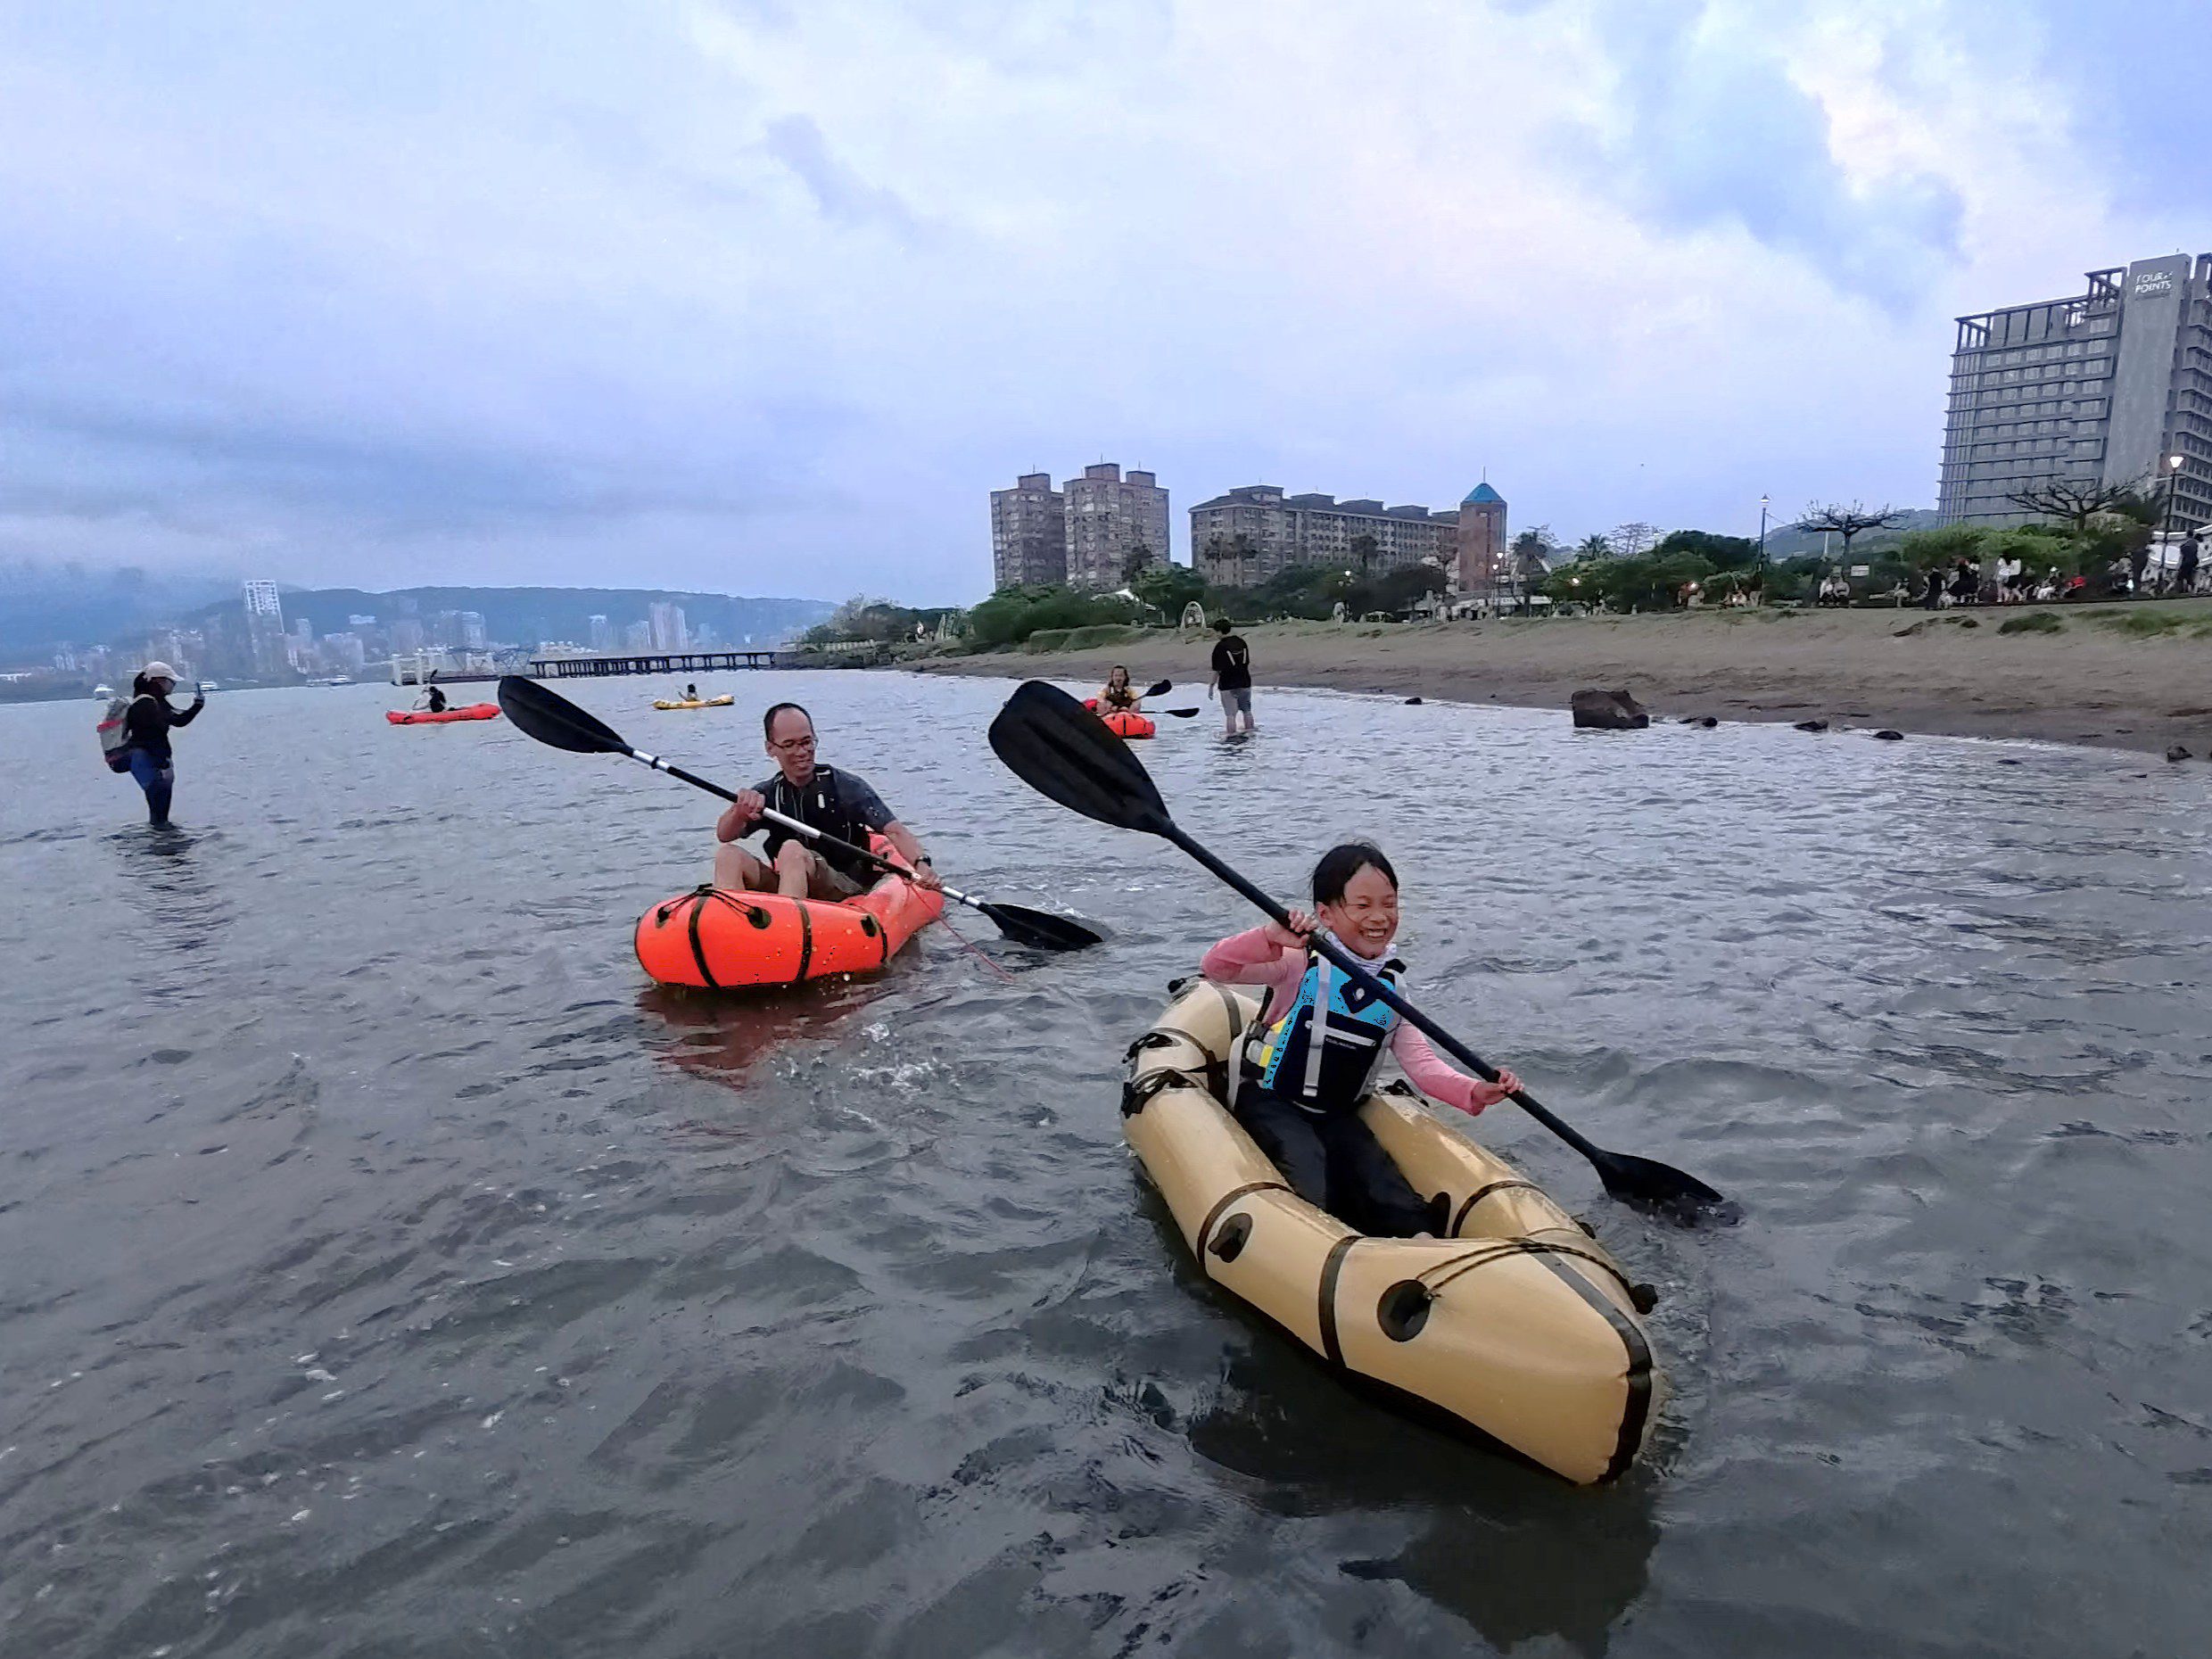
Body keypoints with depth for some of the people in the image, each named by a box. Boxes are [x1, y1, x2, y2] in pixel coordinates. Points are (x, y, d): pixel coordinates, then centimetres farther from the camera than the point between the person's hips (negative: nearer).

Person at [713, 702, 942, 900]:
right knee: (728, 855, -17)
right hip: (785, 890, 4)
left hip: (845, 893, -4)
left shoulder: (846, 787, -3)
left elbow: (894, 831, -12)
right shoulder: (766, 793, 9)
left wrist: (921, 864, -32)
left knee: (792, 850, -31)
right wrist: (740, 811, -28)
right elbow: (724, 836, -4)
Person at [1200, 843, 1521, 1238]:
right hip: (1271, 1104, -4)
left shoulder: (1392, 985, 4)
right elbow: (1215, 968, -23)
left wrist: (1474, 1092, -23)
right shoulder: (1302, 961, -12)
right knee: (1320, 1199, -29)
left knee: (1405, 1216, -15)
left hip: (1337, 1116, 5)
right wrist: (1270, 937, -42)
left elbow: (1420, 1060, -3)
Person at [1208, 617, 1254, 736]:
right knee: (1247, 711, 18)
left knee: (1230, 714, -1)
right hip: (1245, 683, 6)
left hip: (1228, 686, -6)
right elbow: (1248, 663, 11)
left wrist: (1211, 686, -6)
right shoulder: (1241, 642, 4)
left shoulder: (1220, 646, -14)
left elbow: (1217, 670, -14)